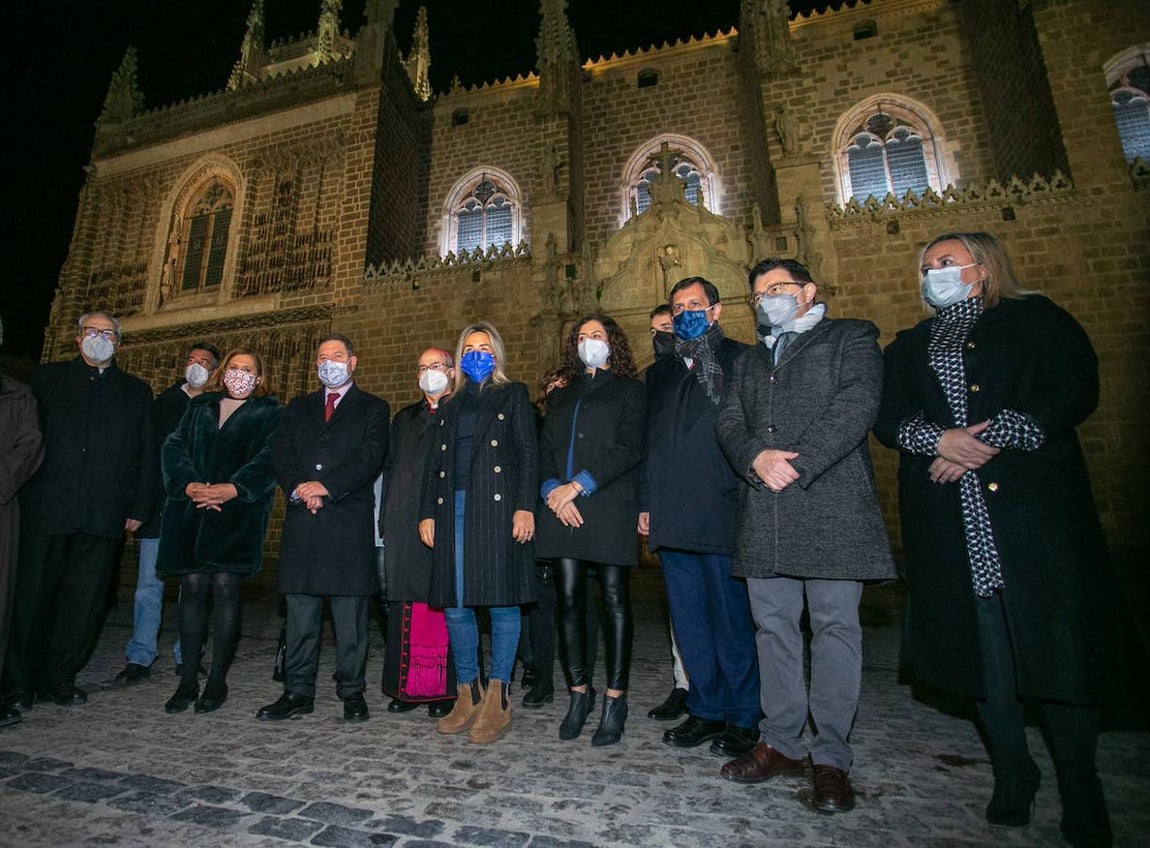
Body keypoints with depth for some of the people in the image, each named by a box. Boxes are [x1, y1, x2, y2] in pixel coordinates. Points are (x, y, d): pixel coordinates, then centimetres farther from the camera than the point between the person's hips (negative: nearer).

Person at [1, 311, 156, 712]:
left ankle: (58, 678, 19)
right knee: (32, 594, 5)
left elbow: (147, 454, 10)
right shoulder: (45, 378, 12)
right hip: (46, 509, -1)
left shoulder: (136, 391, 14)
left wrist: (140, 507, 4)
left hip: (104, 514, 1)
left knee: (85, 599, 5)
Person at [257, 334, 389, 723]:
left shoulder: (373, 408, 8)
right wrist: (300, 491, -8)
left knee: (350, 614, 2)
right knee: (300, 614, 9)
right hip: (302, 520, 4)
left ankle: (352, 691, 13)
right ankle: (298, 692, 20)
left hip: (350, 520, -3)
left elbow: (371, 458, -5)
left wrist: (326, 486, -14)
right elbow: (281, 454, 9)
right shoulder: (298, 408, 21)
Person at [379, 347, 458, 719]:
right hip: (404, 527, 5)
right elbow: (390, 469, 19)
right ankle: (408, 686, 19)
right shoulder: (404, 419, 21)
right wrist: (387, 518, 11)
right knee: (405, 602, 7)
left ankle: (445, 688, 10)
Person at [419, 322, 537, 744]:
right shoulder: (450, 405, 22)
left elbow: (528, 453, 0)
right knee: (454, 603, 3)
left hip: (497, 507, -4)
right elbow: (436, 462, 18)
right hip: (453, 509, 4)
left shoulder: (513, 395, 10)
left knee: (501, 600, -2)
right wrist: (427, 512, 8)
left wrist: (525, 506, -12)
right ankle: (468, 694, 18)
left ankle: (497, 699, 11)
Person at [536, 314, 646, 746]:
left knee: (614, 601, 1)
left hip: (609, 509, -4)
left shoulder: (629, 391, 8)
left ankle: (615, 699, 13)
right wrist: (553, 490, -6)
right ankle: (579, 692, 20)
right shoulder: (560, 397, 22)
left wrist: (578, 485, -12)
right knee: (569, 601, 5)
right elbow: (544, 451, 13)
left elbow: (629, 448, -6)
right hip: (561, 511, 4)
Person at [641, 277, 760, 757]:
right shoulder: (659, 374, 20)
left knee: (731, 619, 5)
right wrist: (645, 503, 13)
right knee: (689, 621, 12)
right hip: (671, 517, 6)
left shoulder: (740, 361, 3)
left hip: (723, 514, -5)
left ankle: (742, 718, 22)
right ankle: (707, 711, 28)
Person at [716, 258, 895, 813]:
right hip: (764, 513, 5)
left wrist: (798, 463, -16)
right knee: (773, 625, 9)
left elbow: (857, 403, -8)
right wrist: (757, 456, -11)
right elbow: (729, 422, 11)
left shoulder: (851, 337, 10)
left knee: (835, 626, 0)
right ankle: (781, 743, 22)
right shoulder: (749, 361, 24)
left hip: (832, 504, -4)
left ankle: (831, 757, 14)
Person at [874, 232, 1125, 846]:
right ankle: (1012, 773, 21)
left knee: (1056, 640, 0)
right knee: (981, 641, 6)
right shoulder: (907, 347, 19)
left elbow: (1074, 393, -4)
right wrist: (938, 439, -13)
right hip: (950, 518, 3)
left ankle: (1079, 783, 19)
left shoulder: (1035, 319, 10)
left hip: (1035, 506, -2)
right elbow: (888, 417, 6)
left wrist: (987, 441, -13)